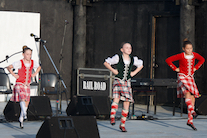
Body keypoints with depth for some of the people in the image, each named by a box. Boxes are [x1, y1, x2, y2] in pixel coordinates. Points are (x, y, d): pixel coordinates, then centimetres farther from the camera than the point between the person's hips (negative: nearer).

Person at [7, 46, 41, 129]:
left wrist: (35, 74, 11)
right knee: (22, 98, -30)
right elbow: (9, 67, -4)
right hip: (19, 84, -5)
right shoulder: (19, 63, -10)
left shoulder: (33, 63, 3)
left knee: (26, 103, 5)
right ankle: (24, 114, -41)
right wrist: (14, 75, -10)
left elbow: (39, 67, 24)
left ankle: (21, 119, 19)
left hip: (27, 85, 5)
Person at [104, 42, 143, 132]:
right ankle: (112, 117, -22)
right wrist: (113, 70, -7)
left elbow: (141, 65, 23)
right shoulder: (118, 58, -5)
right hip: (118, 81, -4)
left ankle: (122, 124, 12)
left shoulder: (133, 59, 5)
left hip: (127, 83, 4)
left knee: (126, 104, 2)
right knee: (116, 98, -29)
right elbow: (106, 63, 2)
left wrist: (134, 73, 10)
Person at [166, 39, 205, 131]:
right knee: (187, 92, -30)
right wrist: (175, 68, -9)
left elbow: (202, 59, 23)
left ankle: (189, 120, 6)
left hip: (191, 77, 5)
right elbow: (168, 60, -8)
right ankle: (192, 111, -45)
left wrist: (196, 67, 12)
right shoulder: (181, 56, -9)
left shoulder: (194, 55, 4)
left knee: (192, 97, 1)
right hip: (182, 77, -5)